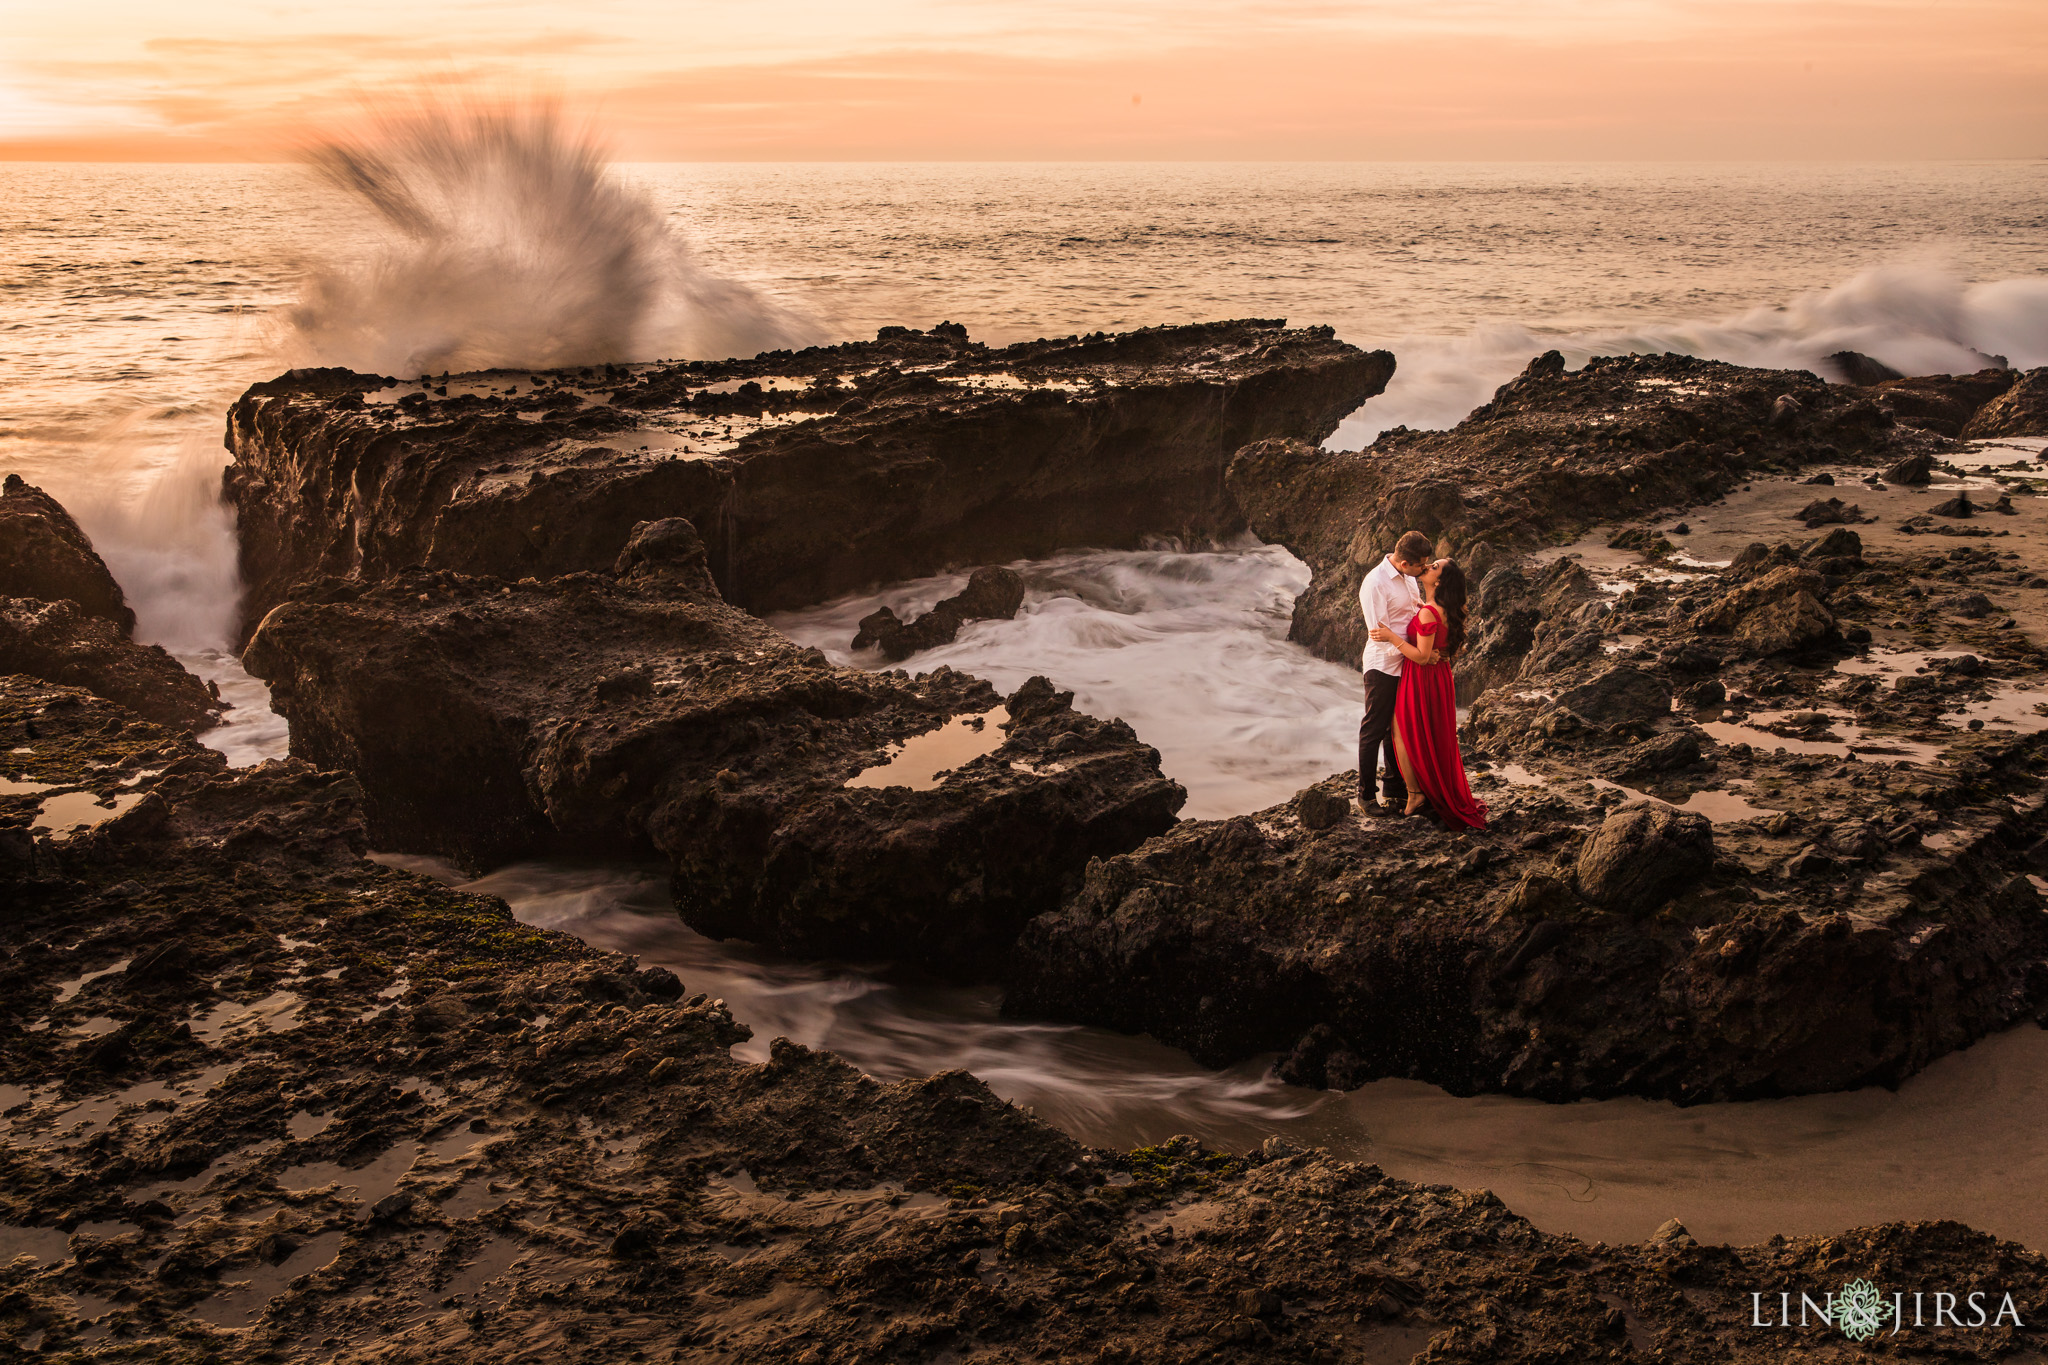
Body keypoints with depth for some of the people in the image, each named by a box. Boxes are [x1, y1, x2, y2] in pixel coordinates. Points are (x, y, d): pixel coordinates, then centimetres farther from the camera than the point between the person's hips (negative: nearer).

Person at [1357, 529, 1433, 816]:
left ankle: (1396, 790, 29)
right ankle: (1366, 795, 12)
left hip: (1407, 665, 8)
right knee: (1374, 730, 2)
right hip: (1383, 666, -8)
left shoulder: (1408, 577, 5)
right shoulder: (1375, 584, -21)